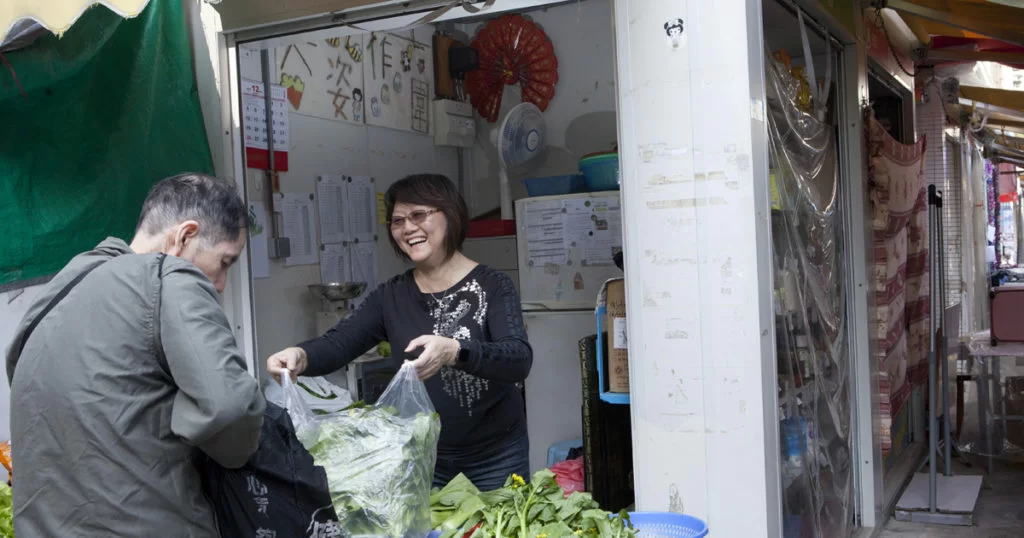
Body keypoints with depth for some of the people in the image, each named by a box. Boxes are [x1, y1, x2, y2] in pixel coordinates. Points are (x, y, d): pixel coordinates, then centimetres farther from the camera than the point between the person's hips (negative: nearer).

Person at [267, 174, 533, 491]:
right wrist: (302, 356, -33)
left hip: (495, 457, -2)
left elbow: (520, 360, -24)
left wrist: (454, 352, -43)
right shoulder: (390, 296, 2)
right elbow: (339, 342, -10)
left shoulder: (492, 287, -10)